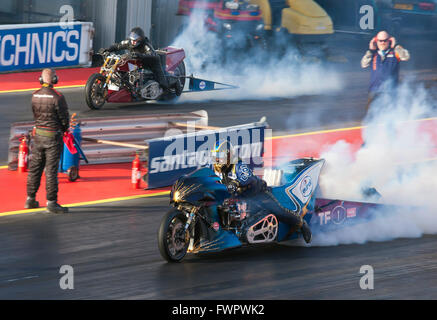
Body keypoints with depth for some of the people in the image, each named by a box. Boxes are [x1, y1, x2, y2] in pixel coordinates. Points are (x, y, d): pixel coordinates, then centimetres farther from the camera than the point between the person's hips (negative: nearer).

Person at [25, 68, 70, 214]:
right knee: (51, 169, -2)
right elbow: (64, 117, -12)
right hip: (53, 136, -5)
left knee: (35, 168, 14)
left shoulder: (35, 96, 0)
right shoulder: (57, 97, -18)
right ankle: (51, 202, -1)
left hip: (38, 135, 5)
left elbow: (35, 114, 9)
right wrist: (64, 129, 12)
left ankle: (30, 199, 22)